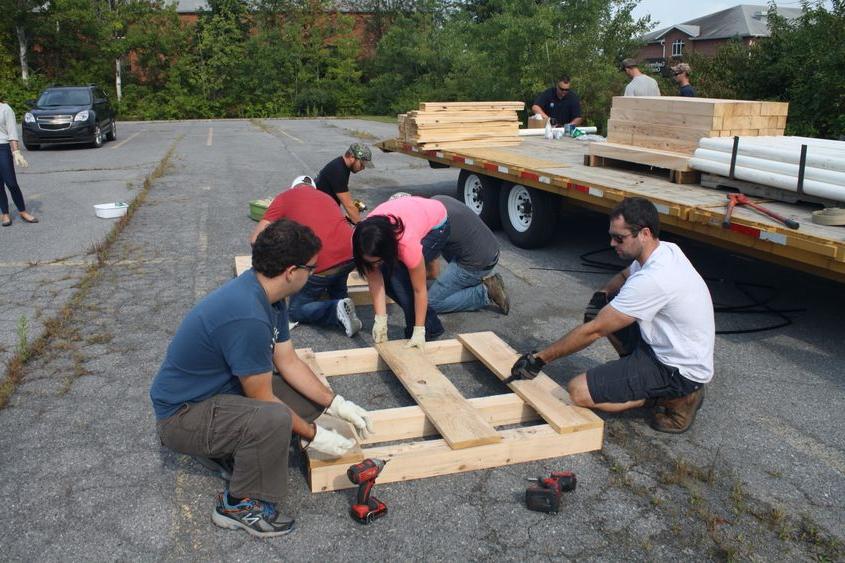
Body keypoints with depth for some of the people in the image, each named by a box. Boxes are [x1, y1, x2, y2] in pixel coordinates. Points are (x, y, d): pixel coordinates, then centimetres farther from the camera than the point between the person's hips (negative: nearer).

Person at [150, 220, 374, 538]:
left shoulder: (267, 295, -3)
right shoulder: (247, 317, -33)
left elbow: (289, 362, 5)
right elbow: (263, 400, -23)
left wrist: (338, 405, 2)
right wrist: (314, 436, -11)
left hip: (222, 389, 9)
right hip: (181, 414, -9)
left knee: (314, 396, 2)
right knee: (275, 419, -35)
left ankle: (234, 446, 13)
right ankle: (239, 506, -11)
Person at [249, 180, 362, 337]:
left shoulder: (285, 196, 15)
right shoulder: (326, 196, 29)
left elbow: (256, 240, 9)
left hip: (321, 263, -5)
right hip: (351, 253, 5)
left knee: (296, 311, 15)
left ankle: (337, 310, -8)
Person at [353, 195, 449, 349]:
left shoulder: (407, 244, -41)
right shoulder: (362, 239, -30)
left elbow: (419, 290, -29)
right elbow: (375, 280, -21)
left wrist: (419, 331, -26)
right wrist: (380, 320, -27)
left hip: (435, 225, -5)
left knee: (399, 277, -23)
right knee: (384, 277, -8)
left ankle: (430, 327, -4)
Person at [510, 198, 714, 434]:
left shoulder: (653, 279, -29)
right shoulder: (664, 251, 0)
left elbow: (593, 330, -23)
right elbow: (624, 276, 23)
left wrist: (540, 358, -15)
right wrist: (602, 294, 0)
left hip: (681, 370, -10)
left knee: (579, 391, -17)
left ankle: (676, 398, -3)